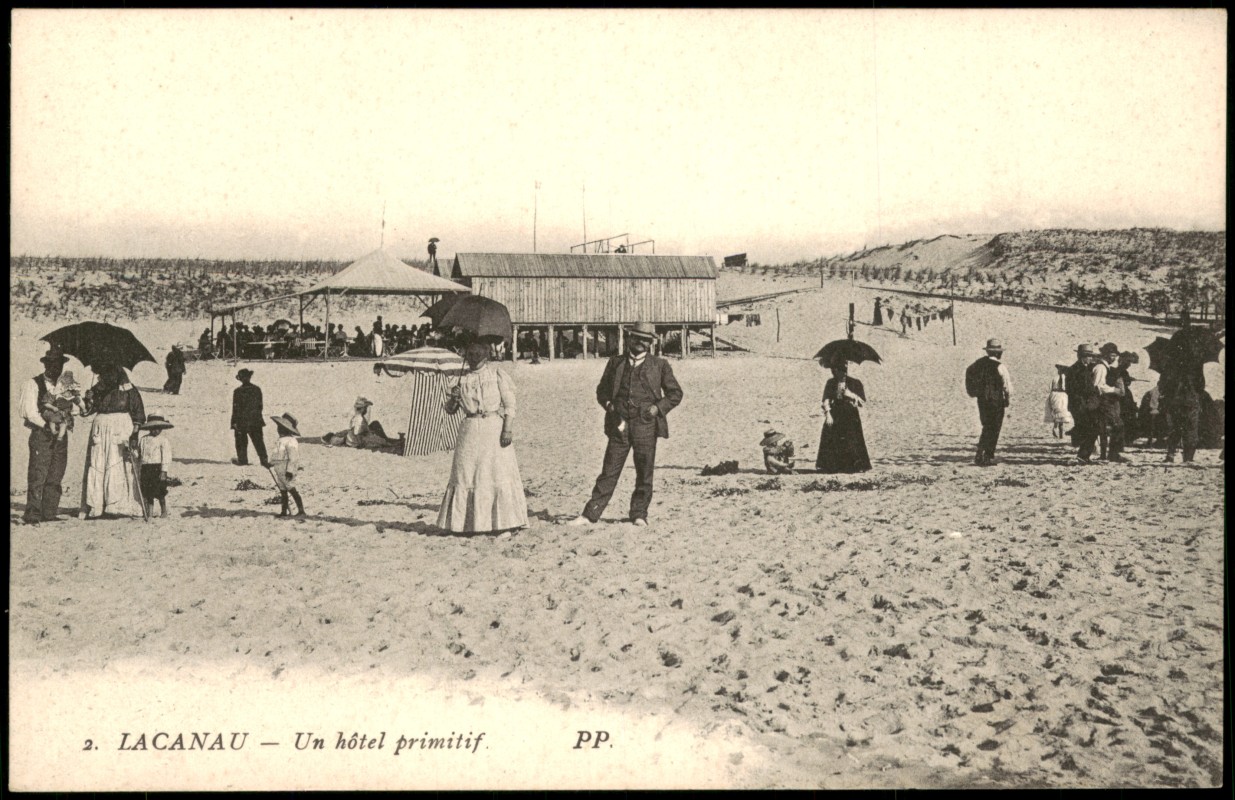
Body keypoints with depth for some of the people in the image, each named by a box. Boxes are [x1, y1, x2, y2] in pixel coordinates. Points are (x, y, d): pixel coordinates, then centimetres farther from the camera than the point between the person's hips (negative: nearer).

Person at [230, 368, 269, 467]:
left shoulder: (238, 391, -13)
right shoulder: (257, 390, -1)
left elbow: (236, 408, -10)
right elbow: (260, 406, 7)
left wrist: (234, 423, -6)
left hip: (242, 421, -3)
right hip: (256, 421, 3)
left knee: (241, 441, 10)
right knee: (258, 441, 7)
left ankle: (242, 460, 15)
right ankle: (264, 460, 2)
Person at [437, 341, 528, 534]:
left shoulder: (496, 372, 2)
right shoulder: (463, 379, 12)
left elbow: (509, 402, -3)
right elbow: (450, 410, 16)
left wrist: (508, 428, -13)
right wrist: (453, 398, -6)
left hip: (494, 426, -4)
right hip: (470, 429, 4)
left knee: (498, 472, -4)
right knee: (465, 474, 3)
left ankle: (506, 521, 2)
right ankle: (467, 523, 10)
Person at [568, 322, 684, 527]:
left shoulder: (660, 365, 7)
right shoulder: (616, 363, 12)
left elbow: (675, 393, 10)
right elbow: (602, 389, 19)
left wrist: (658, 408, -4)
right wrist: (608, 404, -1)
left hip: (646, 426, -1)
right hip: (620, 425, 1)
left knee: (644, 473, 3)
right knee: (609, 472, 0)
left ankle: (639, 514, 16)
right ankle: (590, 515, 1)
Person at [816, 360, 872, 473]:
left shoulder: (855, 383, 2)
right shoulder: (831, 383, 7)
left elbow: (862, 403, 0)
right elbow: (826, 400, 0)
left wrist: (851, 395, -13)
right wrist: (828, 413, -13)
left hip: (850, 418, -1)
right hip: (834, 418, 1)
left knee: (852, 443, -6)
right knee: (832, 443, -3)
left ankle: (858, 466, -1)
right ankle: (832, 466, 2)